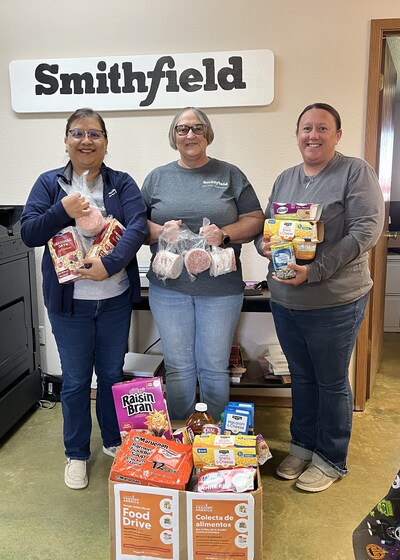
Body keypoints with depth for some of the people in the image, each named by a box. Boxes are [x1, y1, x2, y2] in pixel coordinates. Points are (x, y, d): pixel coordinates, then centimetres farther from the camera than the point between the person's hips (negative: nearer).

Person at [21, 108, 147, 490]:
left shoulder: (122, 183, 2)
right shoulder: (50, 183, 3)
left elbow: (138, 226, -12)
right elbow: (28, 233, -3)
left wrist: (110, 263, -26)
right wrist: (63, 210, -19)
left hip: (115, 300, 1)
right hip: (68, 302, 0)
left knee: (112, 374, 15)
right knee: (75, 380, 10)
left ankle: (114, 442, 37)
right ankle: (76, 454, 31)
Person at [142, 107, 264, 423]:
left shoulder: (230, 175, 7)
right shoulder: (157, 178, 11)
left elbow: (255, 220, 4)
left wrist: (224, 234, -14)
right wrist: (161, 231, -12)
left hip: (221, 288, -1)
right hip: (168, 287, 1)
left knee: (214, 367, 7)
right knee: (178, 366, 9)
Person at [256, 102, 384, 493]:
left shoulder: (355, 172, -7)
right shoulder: (285, 179, 11)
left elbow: (367, 229, -16)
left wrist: (315, 271, -23)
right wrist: (264, 244, -9)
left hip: (334, 303, -5)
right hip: (284, 300, 6)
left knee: (331, 383, 9)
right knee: (301, 377, 18)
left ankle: (331, 460, 29)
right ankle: (302, 445, 37)